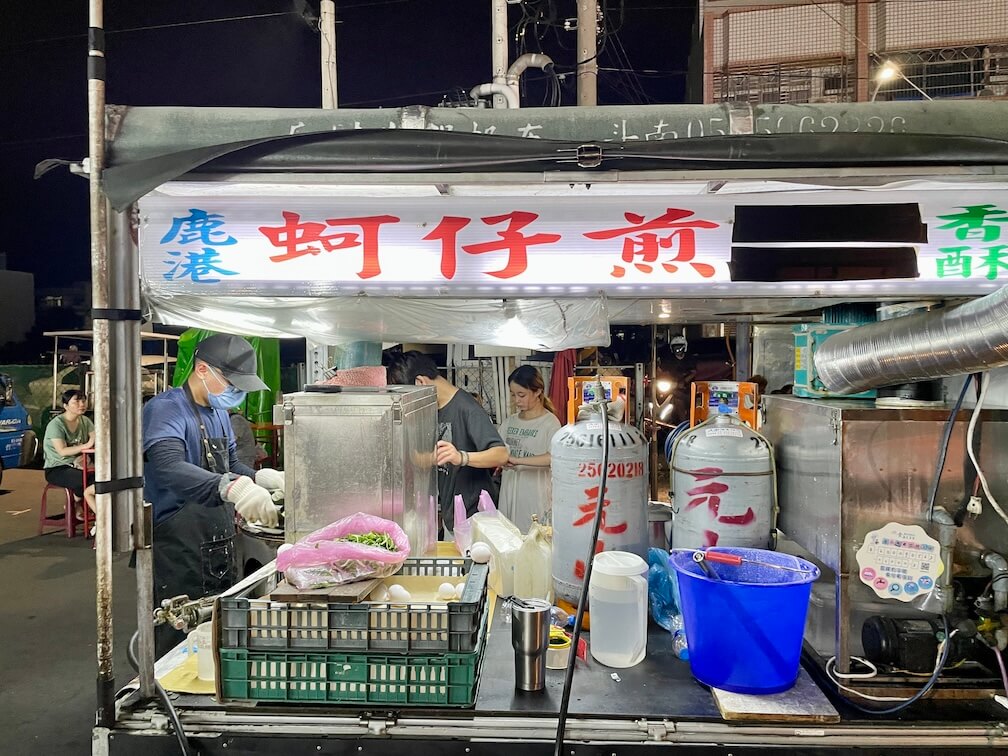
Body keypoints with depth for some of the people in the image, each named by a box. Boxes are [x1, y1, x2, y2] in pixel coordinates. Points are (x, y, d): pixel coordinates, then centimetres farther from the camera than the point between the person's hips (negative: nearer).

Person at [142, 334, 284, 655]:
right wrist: (231, 487, -52)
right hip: (178, 559, -8)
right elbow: (168, 467, -35)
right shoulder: (166, 409, -17)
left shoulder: (219, 412, 10)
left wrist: (258, 478, -3)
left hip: (219, 556, 8)